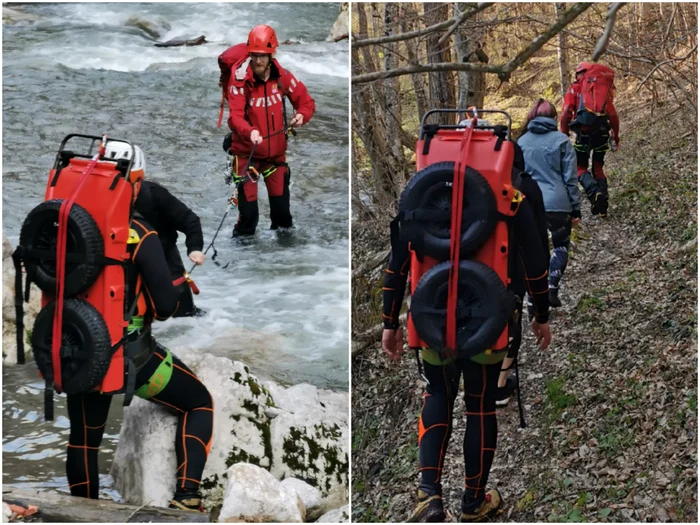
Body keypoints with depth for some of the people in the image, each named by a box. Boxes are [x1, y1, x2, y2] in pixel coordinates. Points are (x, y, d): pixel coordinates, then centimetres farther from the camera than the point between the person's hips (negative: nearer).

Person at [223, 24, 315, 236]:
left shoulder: (283, 77, -5)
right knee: (248, 210, -6)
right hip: (246, 153, -3)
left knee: (281, 207, 11)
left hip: (276, 152, 3)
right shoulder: (240, 79, -17)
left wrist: (302, 115, -18)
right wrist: (249, 131, -45)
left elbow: (306, 101, 5)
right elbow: (235, 116, -24)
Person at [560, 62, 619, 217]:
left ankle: (594, 192, -22)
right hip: (602, 133, 3)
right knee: (598, 168, 17)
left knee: (581, 168, 8)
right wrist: (616, 135, 15)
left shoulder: (574, 89, 3)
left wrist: (564, 136, -3)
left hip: (584, 134, -3)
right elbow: (613, 115, 7)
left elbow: (566, 114, -8)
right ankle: (602, 206, 10)